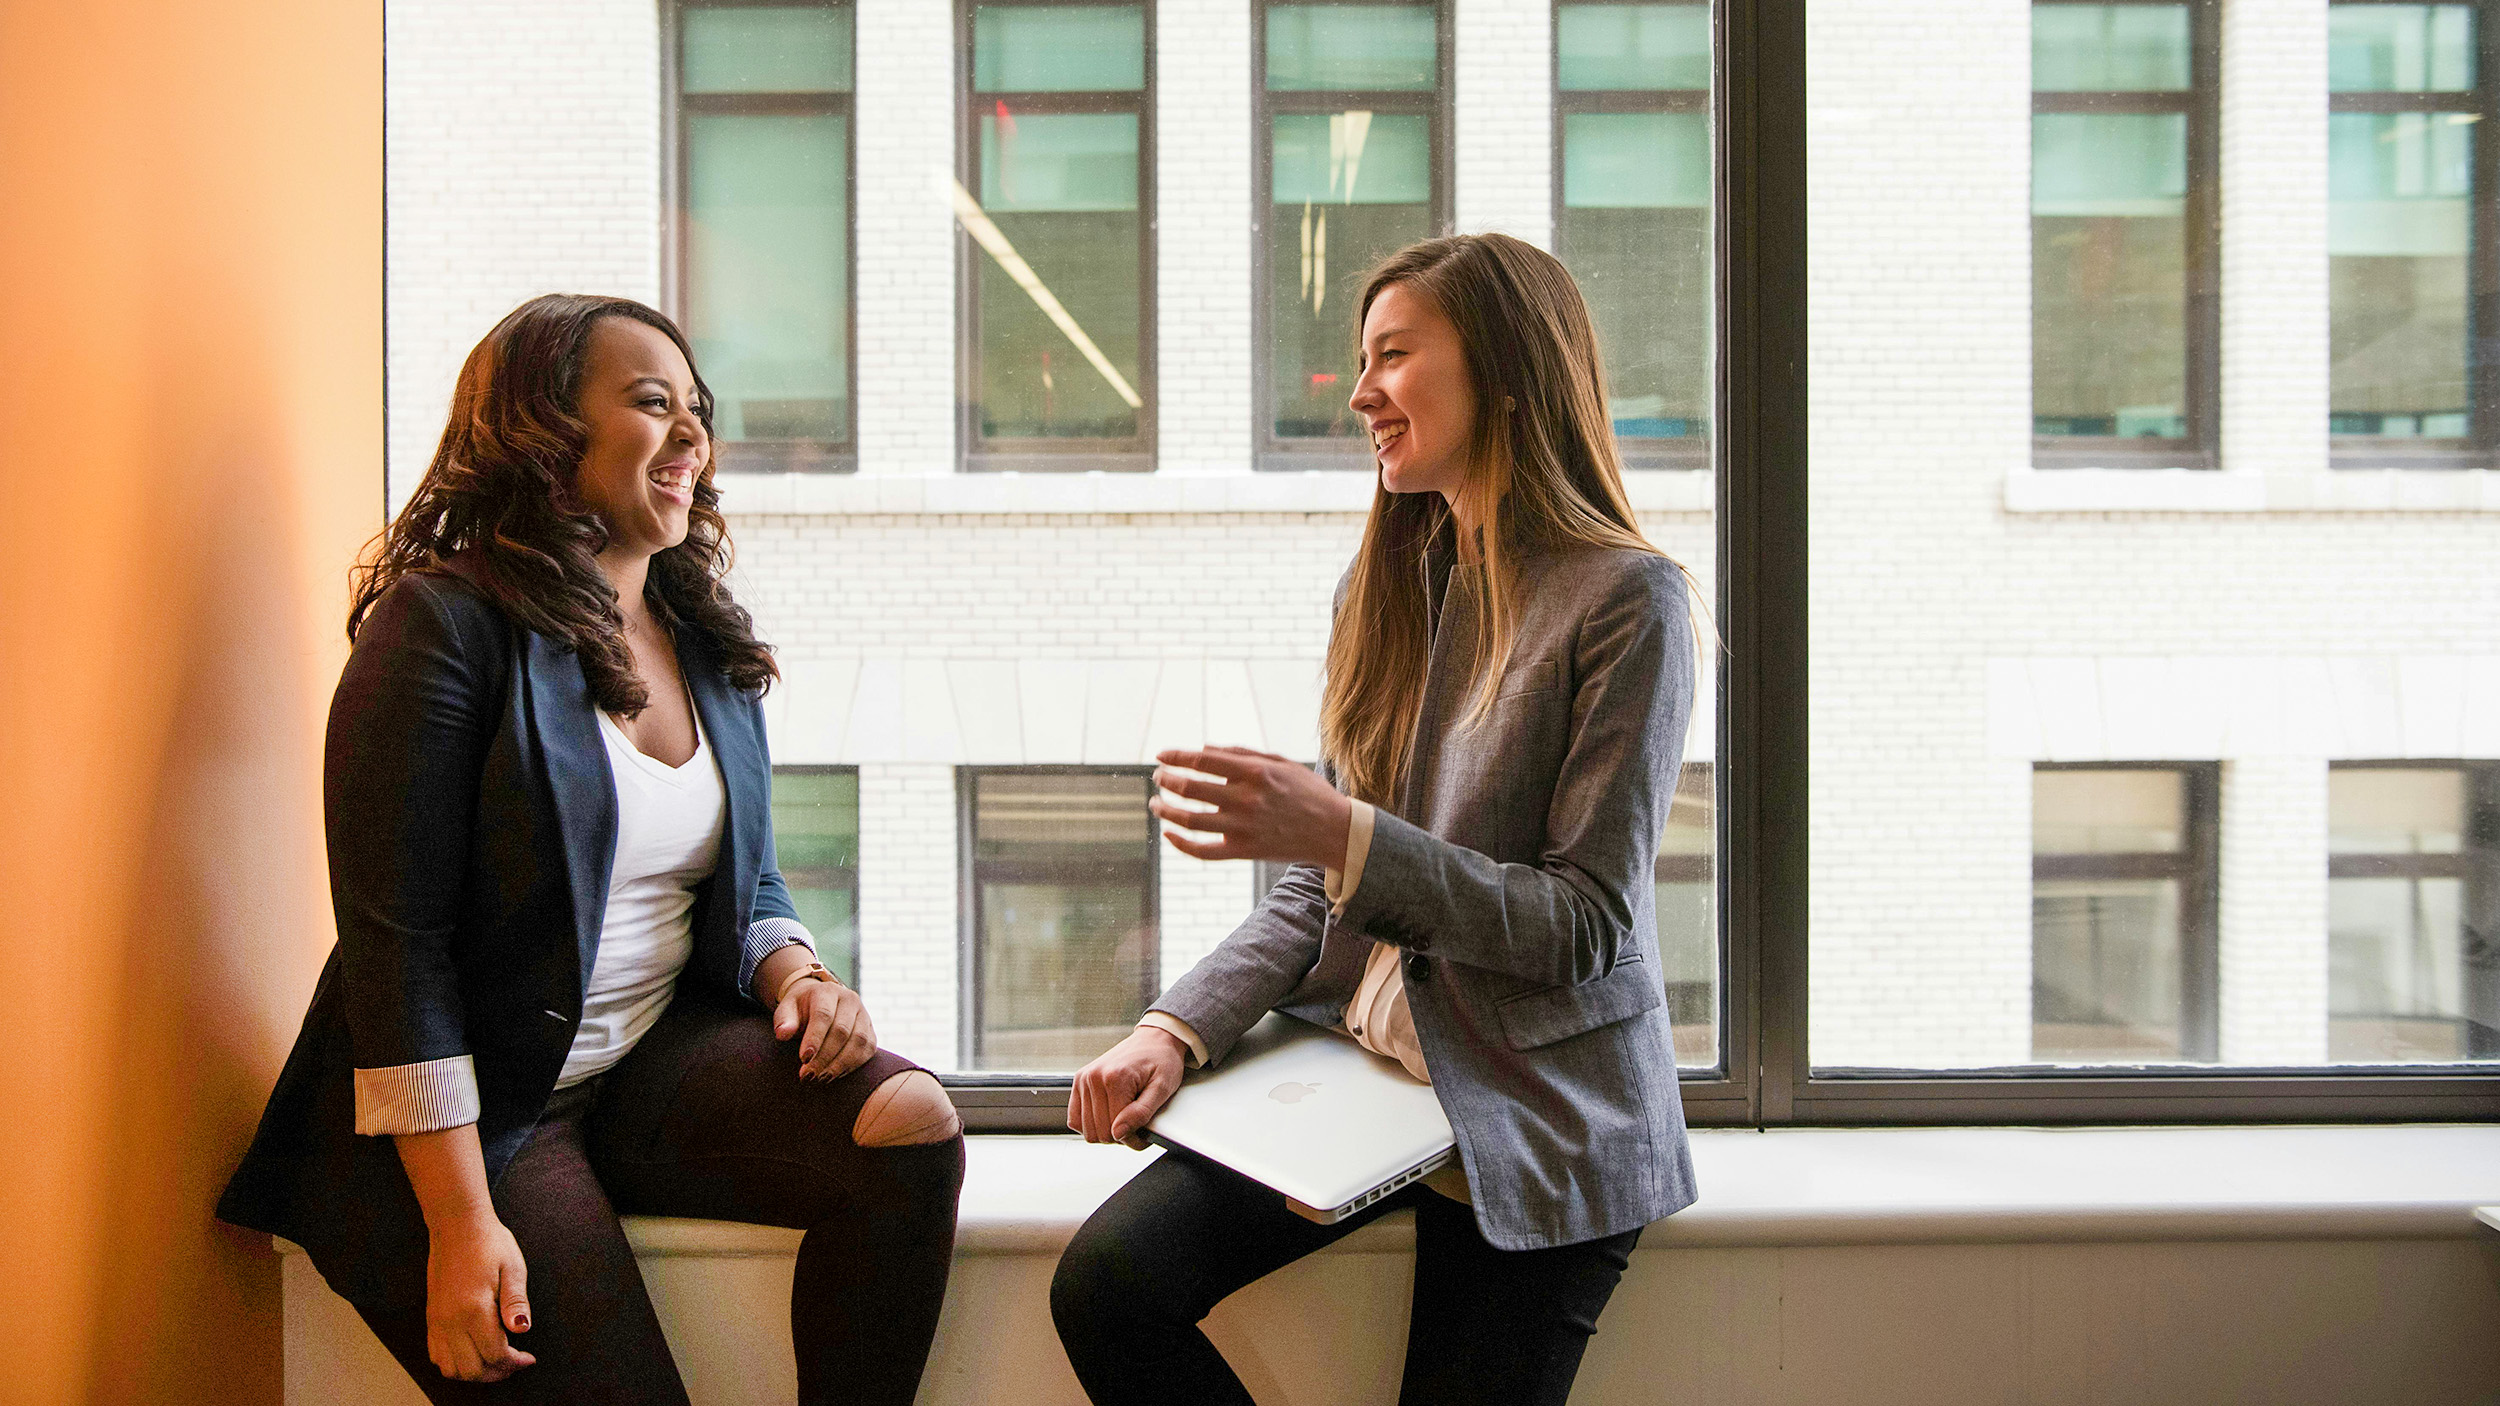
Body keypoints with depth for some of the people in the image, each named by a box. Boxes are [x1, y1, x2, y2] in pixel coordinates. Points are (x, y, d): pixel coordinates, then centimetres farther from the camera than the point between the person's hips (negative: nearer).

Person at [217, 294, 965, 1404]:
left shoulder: (709, 645, 11)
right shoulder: (444, 625, -11)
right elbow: (392, 943, -16)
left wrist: (798, 976, -6)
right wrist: (460, 1223, -21)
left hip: (658, 1060, 6)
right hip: (464, 1110, -6)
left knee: (909, 1120, -19)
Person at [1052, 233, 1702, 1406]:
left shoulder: (1626, 602, -11)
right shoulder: (1386, 584, 9)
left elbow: (1588, 926, -15)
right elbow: (1317, 889, 9)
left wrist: (1345, 835, -25)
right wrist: (1177, 1030, -6)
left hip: (1537, 1121, -5)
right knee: (1106, 1285, -14)